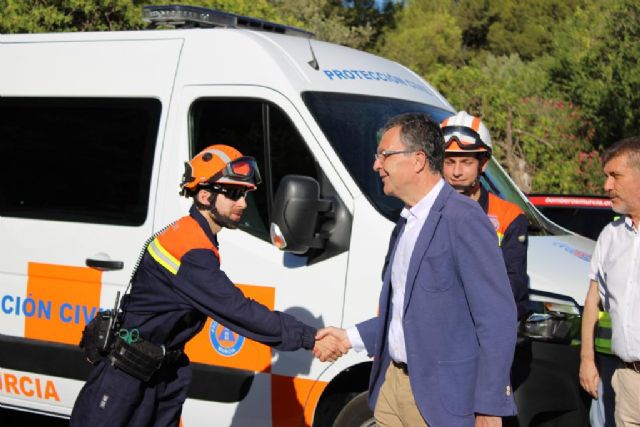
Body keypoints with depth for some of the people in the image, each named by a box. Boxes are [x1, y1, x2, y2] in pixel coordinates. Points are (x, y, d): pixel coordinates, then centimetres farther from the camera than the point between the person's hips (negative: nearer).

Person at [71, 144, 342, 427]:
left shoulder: (188, 234, 10)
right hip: (127, 372, -10)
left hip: (159, 370, 10)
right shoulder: (191, 251, -23)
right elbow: (238, 311, -27)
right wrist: (309, 338, -25)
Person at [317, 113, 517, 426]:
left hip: (441, 400, -8)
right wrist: (353, 337, 11)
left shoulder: (463, 219, -16)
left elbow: (497, 318, -18)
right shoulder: (405, 223, 12)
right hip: (393, 383, 8)